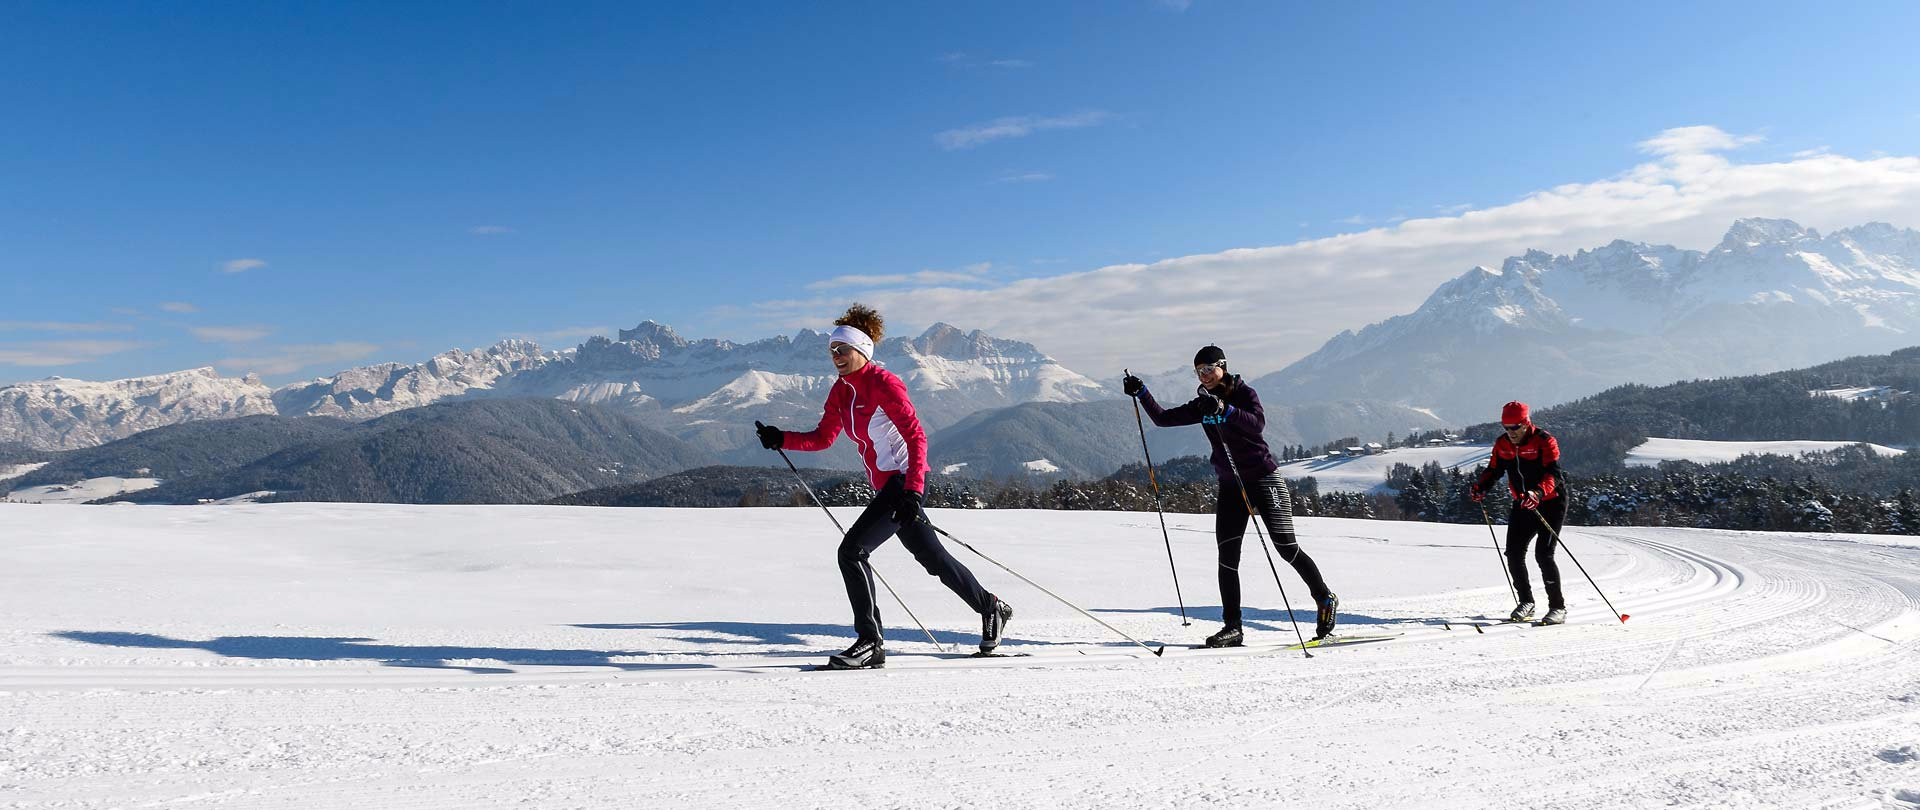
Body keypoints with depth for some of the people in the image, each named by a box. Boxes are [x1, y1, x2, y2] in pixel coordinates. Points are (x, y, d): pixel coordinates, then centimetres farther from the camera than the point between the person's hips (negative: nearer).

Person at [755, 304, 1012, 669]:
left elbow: (916, 437, -19)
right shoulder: (841, 391, 9)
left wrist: (913, 490, -27)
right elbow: (823, 437, 11)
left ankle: (870, 644, -7)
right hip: (886, 486, 9)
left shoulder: (884, 383, -16)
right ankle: (991, 609, 38)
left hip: (905, 480, -9)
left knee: (852, 550, -16)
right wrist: (781, 439, -4)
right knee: (932, 557, 19)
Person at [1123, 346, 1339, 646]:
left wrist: (1224, 409, -37)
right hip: (1229, 485, 5)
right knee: (1227, 555, -6)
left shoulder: (1244, 393, -7)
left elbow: (1258, 423, -26)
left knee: (1287, 547, -3)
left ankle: (1326, 601, 18)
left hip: (1263, 477, -5)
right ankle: (1232, 627, -2)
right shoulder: (1201, 405, 8)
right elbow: (1163, 418, 7)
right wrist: (1141, 393, -4)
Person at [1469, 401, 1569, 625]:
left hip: (1551, 502, -6)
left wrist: (1538, 493, -47)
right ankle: (1526, 602, 18)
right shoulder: (1502, 444, -1)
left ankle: (1557, 608, -3)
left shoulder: (1545, 441, -19)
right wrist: (1480, 487, -13)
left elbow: (1553, 474, -28)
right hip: (1522, 504, 6)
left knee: (1543, 554, -14)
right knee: (1514, 553, 1)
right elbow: (1494, 469, 8)